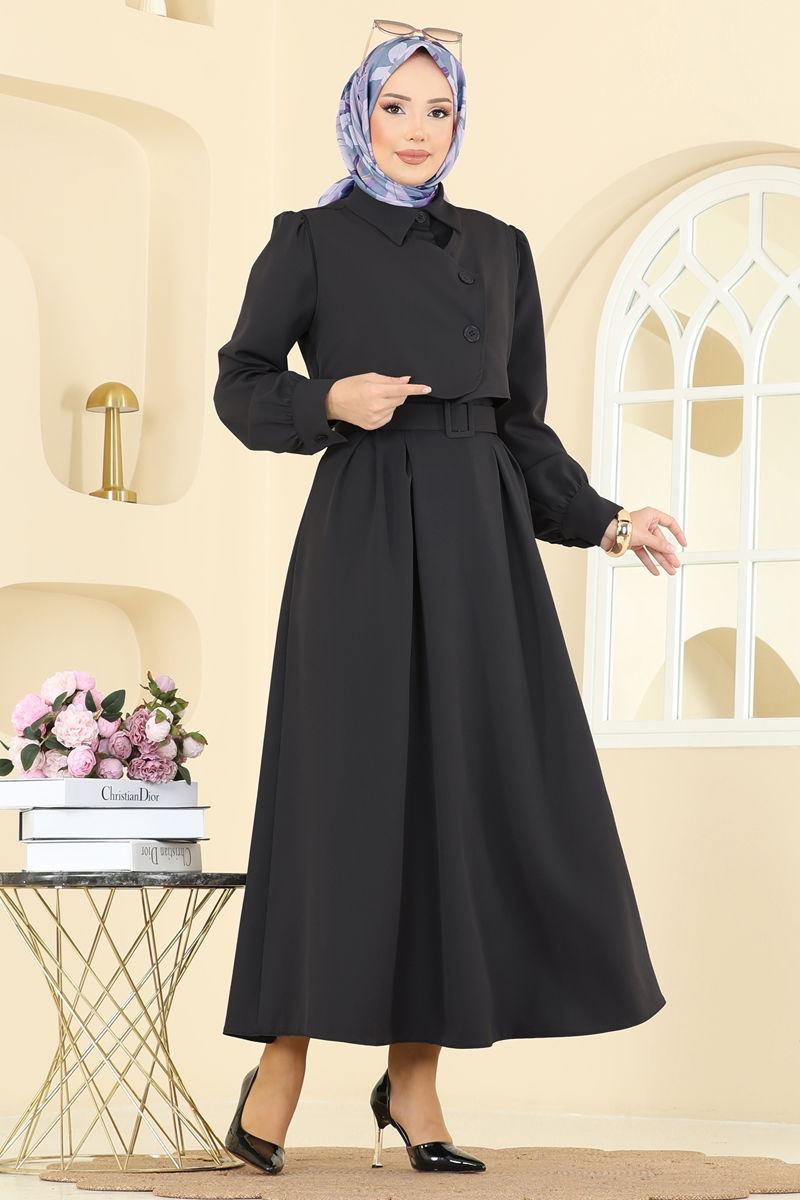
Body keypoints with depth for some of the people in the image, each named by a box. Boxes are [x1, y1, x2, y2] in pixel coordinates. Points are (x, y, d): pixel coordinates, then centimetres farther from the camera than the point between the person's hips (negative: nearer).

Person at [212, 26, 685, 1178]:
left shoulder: (499, 250, 14)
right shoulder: (310, 240, 4)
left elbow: (524, 423, 15)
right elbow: (241, 387, 4)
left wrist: (603, 520, 5)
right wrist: (331, 402, -14)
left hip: (478, 539, 4)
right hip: (362, 537, -4)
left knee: (469, 784, -1)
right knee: (349, 781, -7)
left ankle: (414, 1074, 4)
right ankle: (282, 1068, 0)